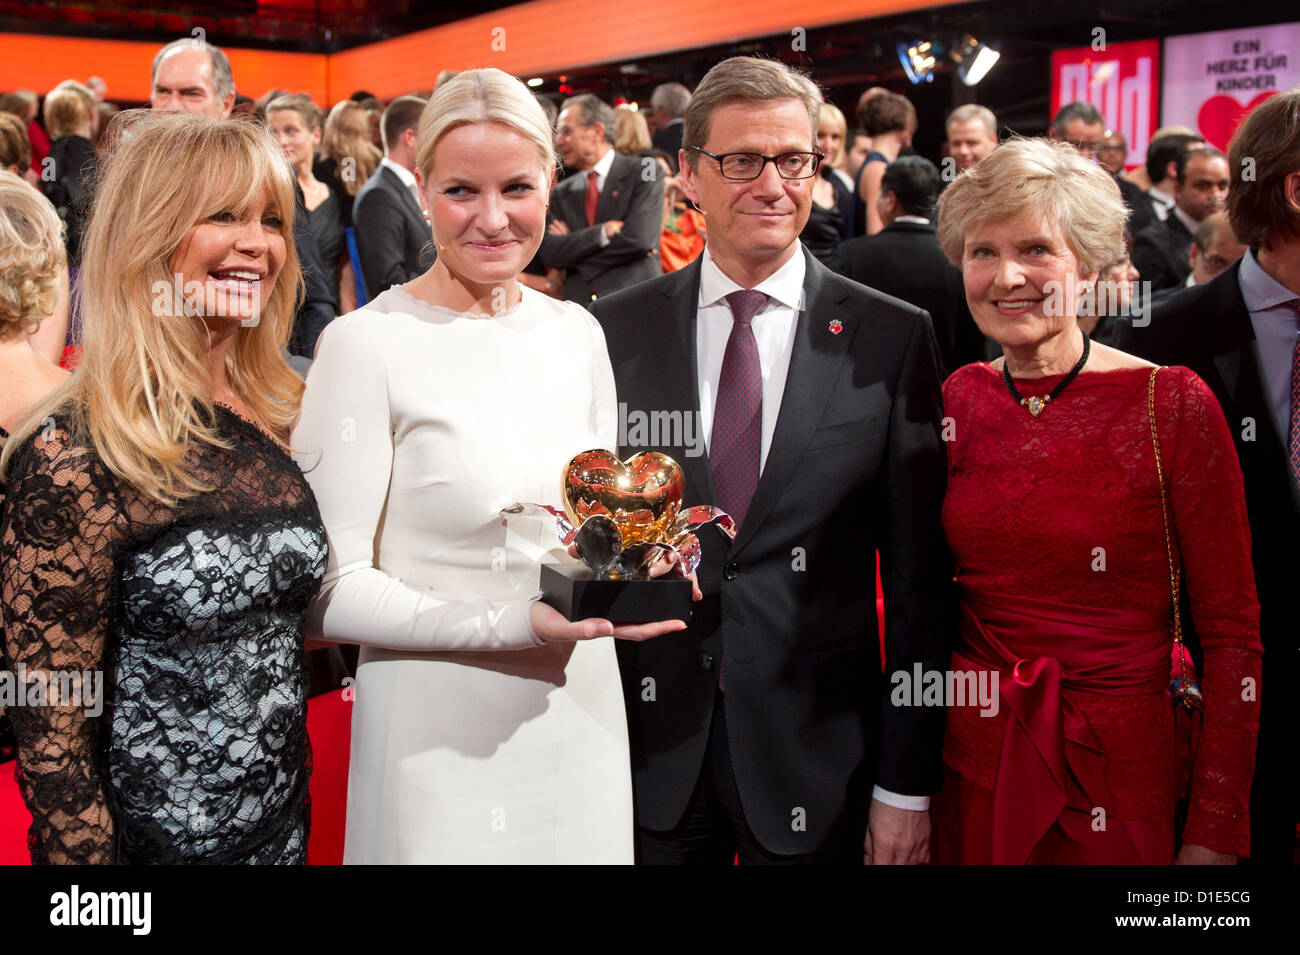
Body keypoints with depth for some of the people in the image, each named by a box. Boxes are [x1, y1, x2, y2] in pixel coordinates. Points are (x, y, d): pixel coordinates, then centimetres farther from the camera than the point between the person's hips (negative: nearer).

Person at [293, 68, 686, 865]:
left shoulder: (577, 333, 5)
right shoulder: (368, 344, -12)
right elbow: (331, 590, -15)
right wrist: (514, 624, -24)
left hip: (583, 720, 5)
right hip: (441, 736, -5)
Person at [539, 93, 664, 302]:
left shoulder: (644, 172, 2)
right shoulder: (562, 193, 14)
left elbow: (639, 238, -11)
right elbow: (549, 253, 0)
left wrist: (574, 248, -1)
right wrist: (603, 232, -13)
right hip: (579, 306, 3)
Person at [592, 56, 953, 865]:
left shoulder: (893, 338, -5)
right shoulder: (618, 330, 0)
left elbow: (919, 583, -4)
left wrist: (907, 783, -5)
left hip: (816, 747, -1)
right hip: (651, 749, 2)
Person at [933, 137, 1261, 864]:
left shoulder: (1174, 405, -12)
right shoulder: (959, 400, -1)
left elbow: (1233, 634, -9)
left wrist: (1216, 834, -11)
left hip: (1121, 777, -3)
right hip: (972, 767, 3)